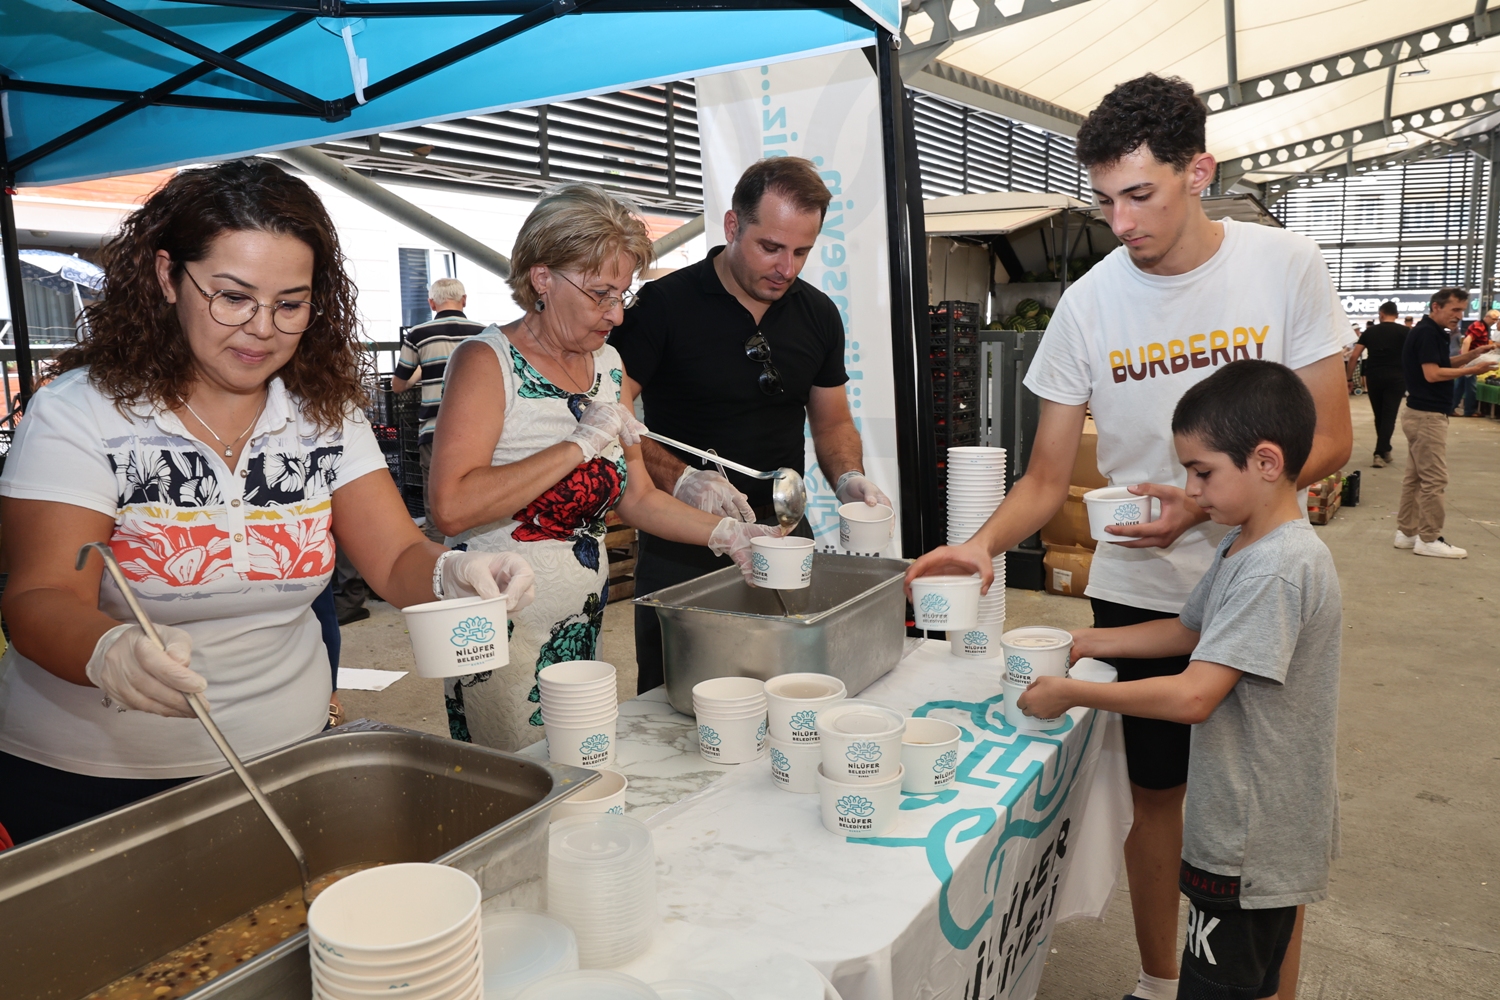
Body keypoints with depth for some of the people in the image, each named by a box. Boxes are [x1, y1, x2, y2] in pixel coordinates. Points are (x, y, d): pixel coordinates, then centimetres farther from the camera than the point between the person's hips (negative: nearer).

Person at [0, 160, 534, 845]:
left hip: (286, 757, 4)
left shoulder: (326, 414, -2)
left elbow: (398, 562, -6)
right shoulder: (78, 413, -12)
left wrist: (453, 573, -29)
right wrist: (111, 653, -41)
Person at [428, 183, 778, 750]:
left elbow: (637, 496, 13)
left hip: (584, 630, 6)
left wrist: (727, 534, -1)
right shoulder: (488, 362, -12)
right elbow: (451, 506, -25)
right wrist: (579, 444, -22)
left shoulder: (608, 366, 9)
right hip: (502, 637, -6)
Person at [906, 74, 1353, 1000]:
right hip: (1140, 592, 1)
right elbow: (1048, 476, -5)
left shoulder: (1285, 266, -8)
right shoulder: (1089, 305, -7)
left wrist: (1203, 504, -22)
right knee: (1157, 787, 14)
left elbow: (1331, 441, -7)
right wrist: (983, 544, -25)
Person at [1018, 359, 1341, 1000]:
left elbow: (1192, 696, -30)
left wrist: (1070, 694, -21)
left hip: (1252, 844, -9)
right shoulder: (1243, 545, 5)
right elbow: (1192, 632, 16)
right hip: (1254, 828, 9)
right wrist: (1086, 642, 6)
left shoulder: (1279, 568, -27)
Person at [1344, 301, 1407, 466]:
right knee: (1389, 416, -2)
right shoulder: (1404, 331, 5)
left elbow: (1354, 356, 4)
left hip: (1374, 377, 2)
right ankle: (1380, 453, -12)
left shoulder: (1370, 331, 10)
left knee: (1379, 416, 16)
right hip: (1395, 378, -2)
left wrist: (1349, 378, 9)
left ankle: (1385, 450, 27)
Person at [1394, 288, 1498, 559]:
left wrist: (1476, 353, 7)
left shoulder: (1431, 333, 15)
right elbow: (1432, 374, -22)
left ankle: (1406, 532, 17)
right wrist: (1471, 370, -16)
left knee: (1415, 476, 12)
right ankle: (1429, 540, 0)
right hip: (1427, 416, -10)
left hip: (1420, 414, 10)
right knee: (1434, 480, -5)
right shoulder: (1427, 333, -16)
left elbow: (1444, 363, 19)